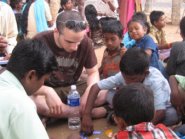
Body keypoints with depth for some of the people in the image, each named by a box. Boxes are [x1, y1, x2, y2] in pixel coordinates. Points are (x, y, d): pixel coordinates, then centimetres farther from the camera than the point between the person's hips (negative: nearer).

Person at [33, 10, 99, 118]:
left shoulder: (85, 42, -15)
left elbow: (93, 72, -2)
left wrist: (90, 91, -24)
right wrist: (47, 92, -38)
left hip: (73, 87, 2)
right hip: (46, 89, -2)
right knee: (38, 104, -36)